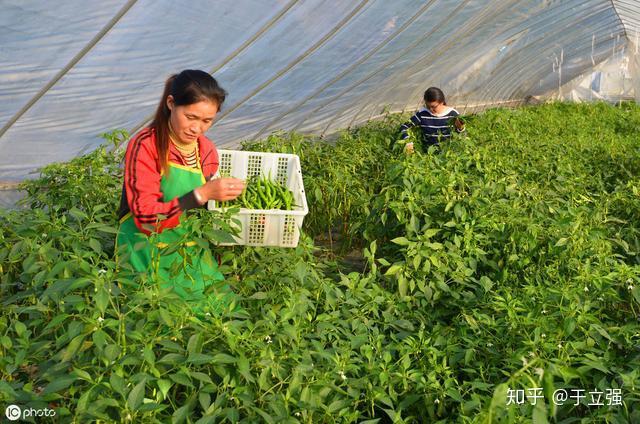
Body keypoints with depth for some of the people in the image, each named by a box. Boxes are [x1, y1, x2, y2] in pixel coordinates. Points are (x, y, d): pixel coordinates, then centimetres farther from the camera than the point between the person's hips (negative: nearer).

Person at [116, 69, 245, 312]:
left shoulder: (207, 152, 4)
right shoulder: (145, 146, -13)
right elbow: (146, 218, -19)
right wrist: (201, 194, -26)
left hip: (192, 254, 5)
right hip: (149, 254, -5)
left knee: (225, 309, -5)